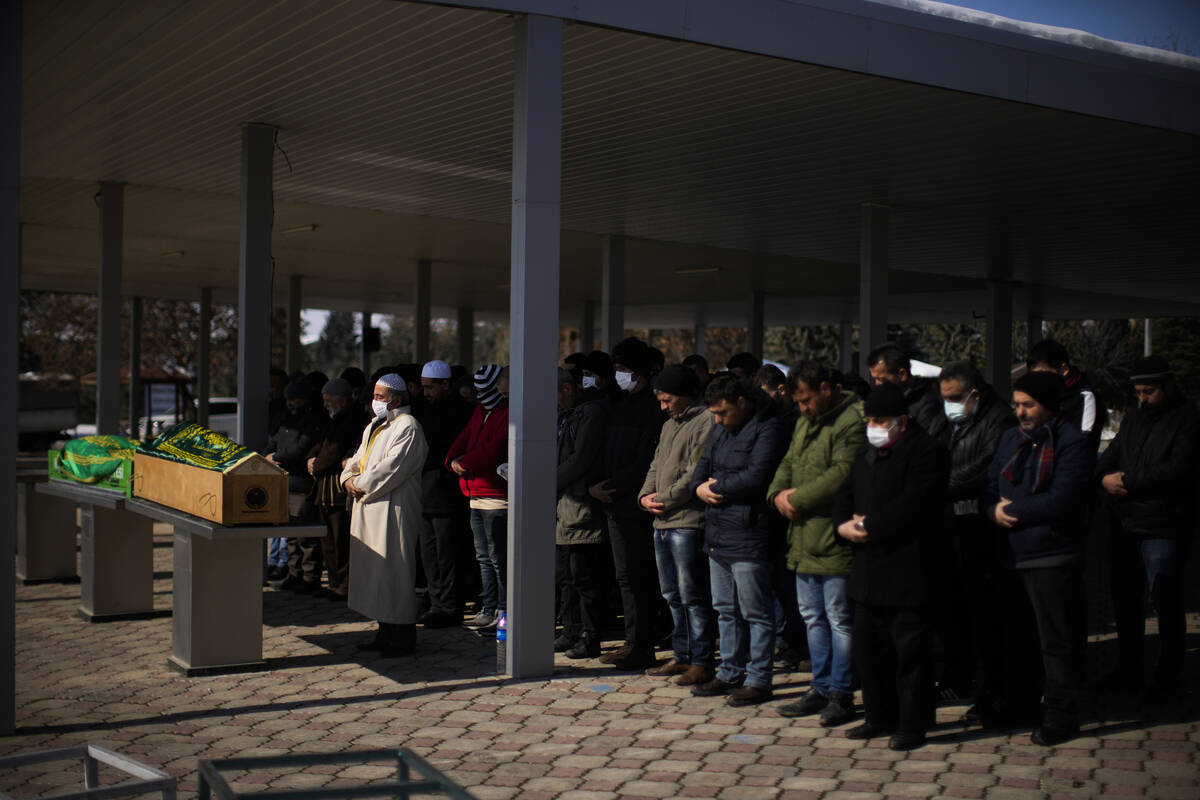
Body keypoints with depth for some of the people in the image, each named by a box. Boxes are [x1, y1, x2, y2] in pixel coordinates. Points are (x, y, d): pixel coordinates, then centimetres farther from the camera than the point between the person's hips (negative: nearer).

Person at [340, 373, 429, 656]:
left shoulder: (407, 428, -12)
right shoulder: (375, 425, 18)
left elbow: (391, 469, -21)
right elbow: (358, 458, 21)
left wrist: (362, 484, -12)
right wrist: (349, 477, 1)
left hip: (394, 509, -10)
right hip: (368, 508, 10)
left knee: (395, 572, -6)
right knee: (375, 570, 13)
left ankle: (403, 637, 2)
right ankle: (385, 633, 21)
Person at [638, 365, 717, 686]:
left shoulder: (706, 422, -10)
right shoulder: (670, 425, 21)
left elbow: (698, 472, -17)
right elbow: (656, 464, 24)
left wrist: (664, 499, -12)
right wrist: (646, 494, 5)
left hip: (688, 522, -9)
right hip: (662, 521, 9)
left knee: (693, 596, -5)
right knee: (673, 595, 14)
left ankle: (701, 663, 0)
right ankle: (682, 656, 23)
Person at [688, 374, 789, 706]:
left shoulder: (768, 429, -12)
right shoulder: (722, 430, 17)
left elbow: (755, 477, -21)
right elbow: (703, 465, 19)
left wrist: (717, 486, -8)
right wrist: (700, 487, -4)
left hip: (748, 538, -9)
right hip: (717, 535, 9)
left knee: (755, 612, -1)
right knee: (725, 609, 16)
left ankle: (758, 680, 6)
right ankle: (731, 673, 26)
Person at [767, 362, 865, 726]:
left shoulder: (852, 422, -13)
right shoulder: (805, 423, 18)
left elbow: (842, 474, -23)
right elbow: (787, 464, 20)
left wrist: (798, 499, -16)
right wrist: (778, 494, -1)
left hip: (834, 542, -9)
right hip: (804, 539, 9)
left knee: (839, 619, 0)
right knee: (813, 617, 15)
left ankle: (841, 694, 10)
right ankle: (821, 689, 25)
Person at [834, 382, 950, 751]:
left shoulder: (926, 451, -10)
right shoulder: (866, 452, 18)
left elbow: (911, 508, -20)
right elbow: (845, 495, 18)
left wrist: (868, 526, -15)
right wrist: (844, 525, -3)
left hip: (908, 571, -8)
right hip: (869, 569, 8)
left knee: (910, 650, -1)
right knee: (869, 648, 14)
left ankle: (912, 725, 8)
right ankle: (881, 717, 27)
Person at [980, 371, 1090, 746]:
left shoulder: (1072, 442, -11)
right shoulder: (1010, 438, 12)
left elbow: (1060, 500, -20)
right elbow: (990, 486, 13)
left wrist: (1010, 510, -12)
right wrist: (993, 509, -10)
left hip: (1052, 556, -7)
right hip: (1011, 554, 7)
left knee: (1057, 641, 1)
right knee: (1017, 634, 18)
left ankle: (1061, 715, 11)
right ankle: (1019, 703, 32)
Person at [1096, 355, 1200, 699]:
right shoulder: (1134, 417, 16)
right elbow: (1111, 455, 15)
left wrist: (1127, 482, -15)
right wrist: (1106, 476, -8)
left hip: (1163, 528, -7)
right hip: (1123, 525, 7)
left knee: (1165, 604, -1)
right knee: (1124, 599, 13)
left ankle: (1168, 680, 11)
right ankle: (1129, 671, 26)